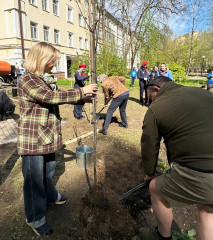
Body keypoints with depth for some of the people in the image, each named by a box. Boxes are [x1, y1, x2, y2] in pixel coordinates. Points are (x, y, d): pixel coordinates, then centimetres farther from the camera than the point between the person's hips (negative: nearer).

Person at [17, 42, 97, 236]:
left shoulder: (39, 80, 13)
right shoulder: (27, 80, -18)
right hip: (33, 139, -9)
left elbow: (53, 98, 12)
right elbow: (52, 96, -29)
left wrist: (82, 99, 4)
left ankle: (49, 195, 49)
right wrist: (81, 91, -22)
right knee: (34, 178, 4)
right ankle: (35, 218, 22)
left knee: (48, 169, 25)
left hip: (46, 137, 9)